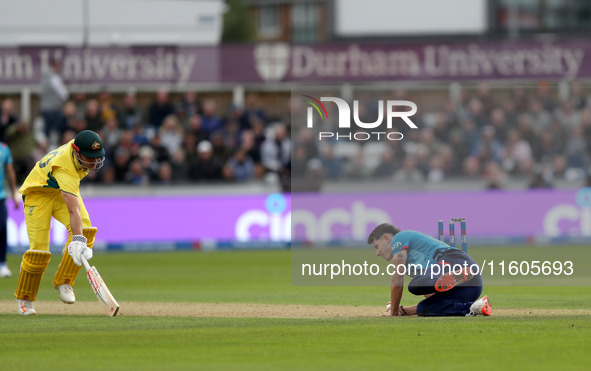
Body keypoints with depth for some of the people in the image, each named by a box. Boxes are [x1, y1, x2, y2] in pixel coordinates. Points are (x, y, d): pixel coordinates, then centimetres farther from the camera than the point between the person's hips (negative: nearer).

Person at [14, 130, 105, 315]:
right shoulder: (64, 169, -41)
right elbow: (73, 209, -51)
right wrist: (77, 241, -59)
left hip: (64, 190, 7)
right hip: (38, 193, -7)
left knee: (86, 230, -19)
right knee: (39, 250, -14)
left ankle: (64, 281, -9)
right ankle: (24, 297, 9)